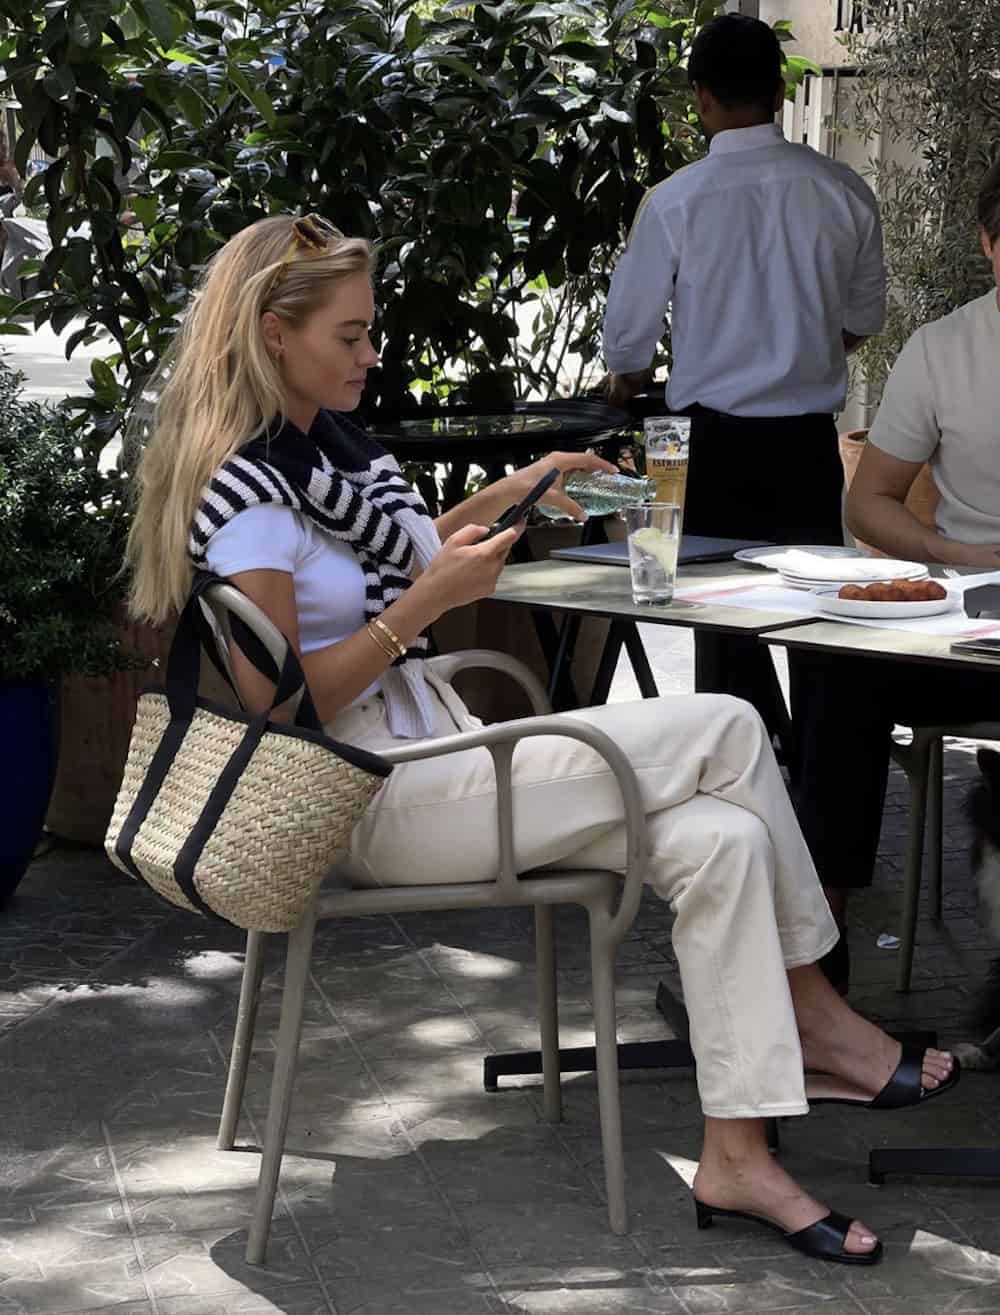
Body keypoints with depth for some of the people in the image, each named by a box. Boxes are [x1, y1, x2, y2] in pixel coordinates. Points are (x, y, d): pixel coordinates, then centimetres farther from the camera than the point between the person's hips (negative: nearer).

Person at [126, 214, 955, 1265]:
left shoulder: (329, 439, 12)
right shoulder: (242, 489, -16)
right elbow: (279, 707, -19)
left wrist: (500, 500, 18)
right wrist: (429, 602, -21)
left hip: (428, 753, 9)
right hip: (371, 806, -9)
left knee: (718, 839, -9)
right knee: (726, 728, -13)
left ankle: (737, 1158, -5)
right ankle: (817, 1017, 0)